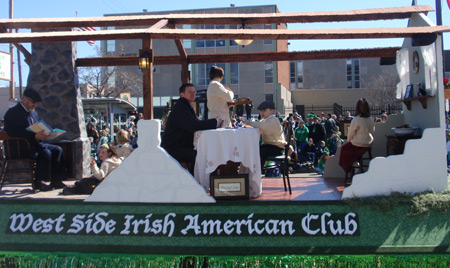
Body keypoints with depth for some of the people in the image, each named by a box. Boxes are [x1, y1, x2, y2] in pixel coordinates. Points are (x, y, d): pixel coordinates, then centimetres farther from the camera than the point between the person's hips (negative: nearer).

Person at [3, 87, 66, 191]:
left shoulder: (34, 113, 18)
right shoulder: (12, 113, -10)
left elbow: (39, 129, 24)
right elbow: (15, 133, -23)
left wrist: (45, 133, -1)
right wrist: (35, 136, -32)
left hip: (36, 143, 9)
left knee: (58, 150, -4)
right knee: (45, 153, -30)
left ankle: (55, 181, -4)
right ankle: (38, 182, -17)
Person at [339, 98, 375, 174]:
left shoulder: (356, 119, -20)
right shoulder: (371, 119, -3)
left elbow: (351, 133, -10)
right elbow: (372, 131, 9)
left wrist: (349, 140, 11)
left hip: (358, 145, -6)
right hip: (368, 145, 6)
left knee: (344, 148, 20)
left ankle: (348, 169, 28)